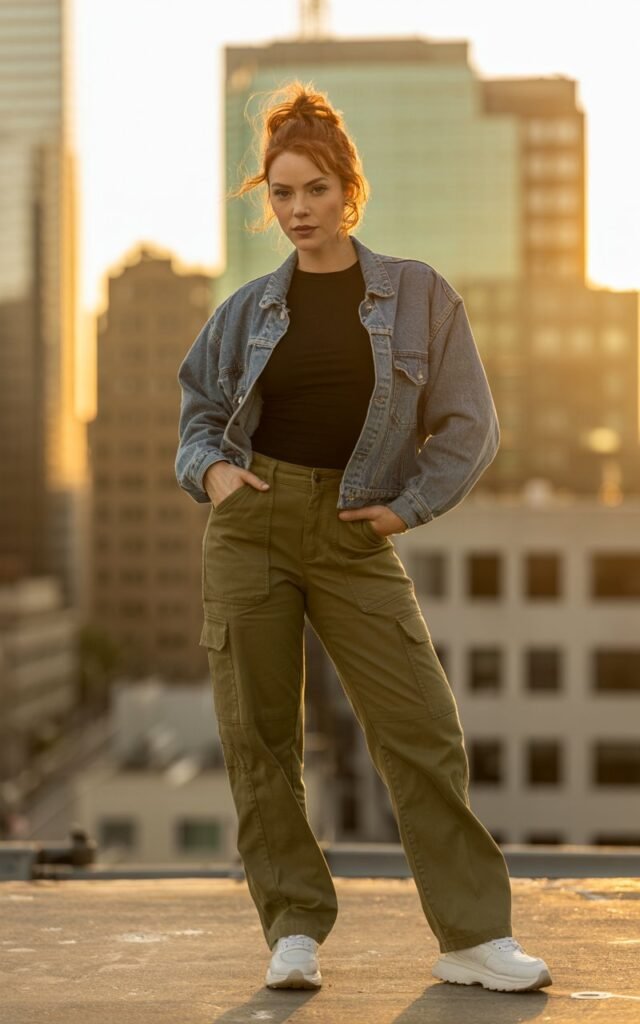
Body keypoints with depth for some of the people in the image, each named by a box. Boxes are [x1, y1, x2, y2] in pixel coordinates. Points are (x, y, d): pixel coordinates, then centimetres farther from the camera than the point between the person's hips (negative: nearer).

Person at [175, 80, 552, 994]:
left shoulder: (419, 295, 4)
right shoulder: (249, 309, 8)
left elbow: (469, 424, 5)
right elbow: (199, 411, 18)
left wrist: (410, 505, -4)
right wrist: (211, 469, -3)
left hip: (355, 537, -2)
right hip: (250, 526, 2)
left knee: (423, 728, -6)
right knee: (259, 735, 2)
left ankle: (474, 938, 3)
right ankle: (295, 930, 14)